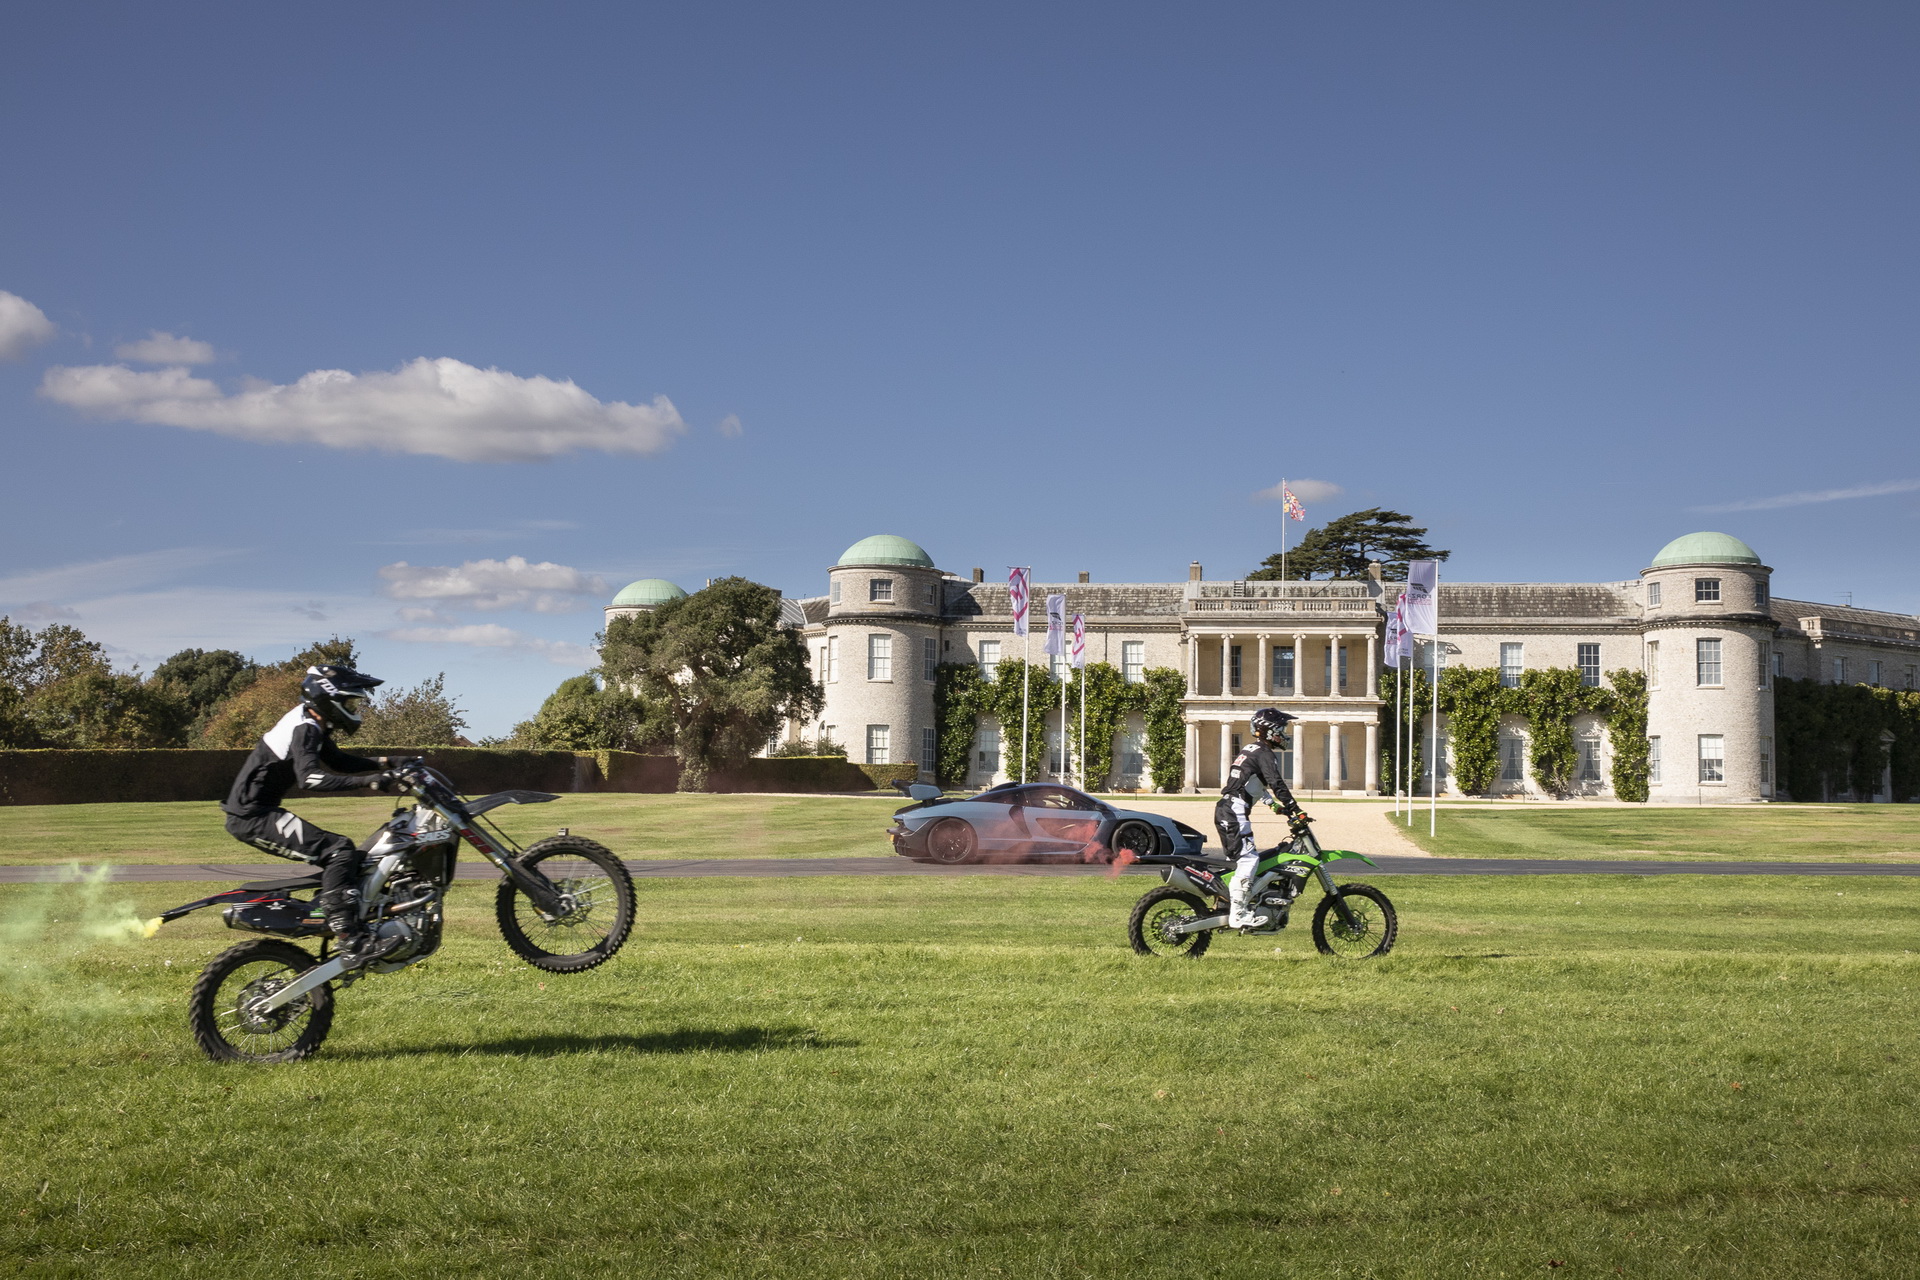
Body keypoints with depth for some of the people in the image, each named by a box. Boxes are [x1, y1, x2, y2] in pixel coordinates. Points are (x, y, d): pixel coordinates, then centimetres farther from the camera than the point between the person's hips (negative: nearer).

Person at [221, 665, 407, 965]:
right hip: (253, 816, -11)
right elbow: (310, 777, -32)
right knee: (339, 850, -20)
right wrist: (369, 780, -35)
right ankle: (350, 940, -26)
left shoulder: (313, 726, 14)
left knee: (342, 857, 15)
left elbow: (337, 761, 28)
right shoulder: (304, 728, -17)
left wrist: (383, 764, 14)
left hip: (254, 813, 11)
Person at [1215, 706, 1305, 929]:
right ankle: (1238, 914, -20)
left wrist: (1276, 805, 32)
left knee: (1239, 858, 18)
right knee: (1249, 858, -14)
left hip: (1224, 810, 10)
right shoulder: (1265, 754, -9)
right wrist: (1295, 810, -17)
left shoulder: (1249, 750, 22)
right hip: (1235, 811, -10)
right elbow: (1277, 784, -18)